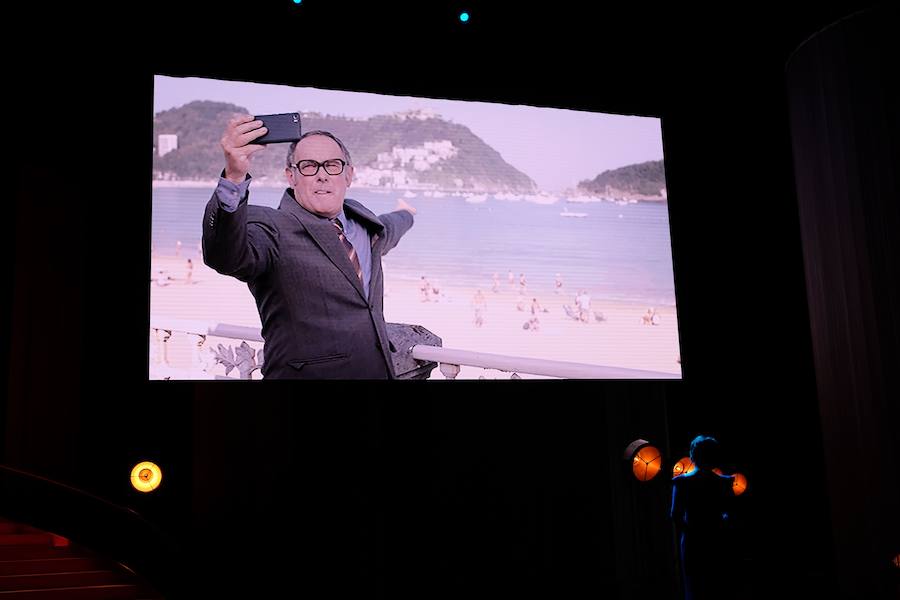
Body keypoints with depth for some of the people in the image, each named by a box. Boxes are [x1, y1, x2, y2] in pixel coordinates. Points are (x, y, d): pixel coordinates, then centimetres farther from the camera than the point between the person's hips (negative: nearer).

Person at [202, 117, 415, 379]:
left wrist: (404, 215, 52)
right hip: (306, 373, -6)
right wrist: (234, 177, -46)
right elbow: (227, 255, -33)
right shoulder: (271, 228, -12)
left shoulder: (362, 223, 10)